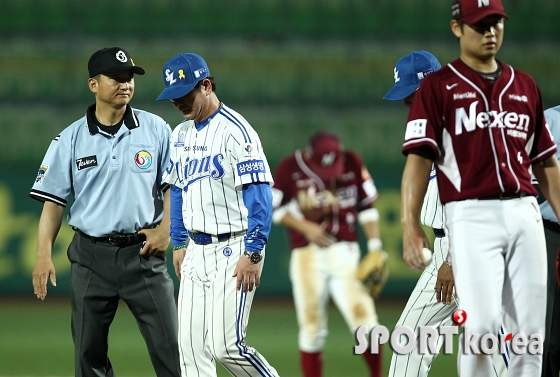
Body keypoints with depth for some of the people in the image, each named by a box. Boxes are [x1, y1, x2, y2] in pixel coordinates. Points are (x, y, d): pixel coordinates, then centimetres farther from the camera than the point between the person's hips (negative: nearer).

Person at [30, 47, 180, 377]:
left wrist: (165, 229, -6)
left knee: (169, 346, -5)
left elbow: (173, 185, 10)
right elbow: (53, 199, 3)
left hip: (143, 252, -1)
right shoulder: (71, 139, 3)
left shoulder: (156, 130, 4)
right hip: (91, 256, 1)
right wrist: (44, 255, -7)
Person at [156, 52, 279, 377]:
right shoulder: (181, 134, 12)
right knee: (191, 346, 3)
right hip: (196, 251, 8)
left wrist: (253, 254, -21)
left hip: (233, 250, -8)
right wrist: (178, 243, 19)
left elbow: (259, 195, -17)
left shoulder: (235, 131, -13)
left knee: (225, 345, -12)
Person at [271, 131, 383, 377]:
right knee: (311, 327, -2)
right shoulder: (289, 168, -5)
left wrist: (375, 246, 0)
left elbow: (367, 206, 7)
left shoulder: (353, 163, 0)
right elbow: (275, 208, 5)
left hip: (345, 251, 0)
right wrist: (305, 227, -9)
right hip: (307, 255, 0)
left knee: (364, 318, -11)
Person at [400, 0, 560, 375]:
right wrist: (410, 224, -14)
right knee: (482, 326, -15)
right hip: (472, 215, -4)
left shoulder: (525, 86, 17)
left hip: (525, 213, 4)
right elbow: (418, 158, -4)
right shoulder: (438, 87, 4)